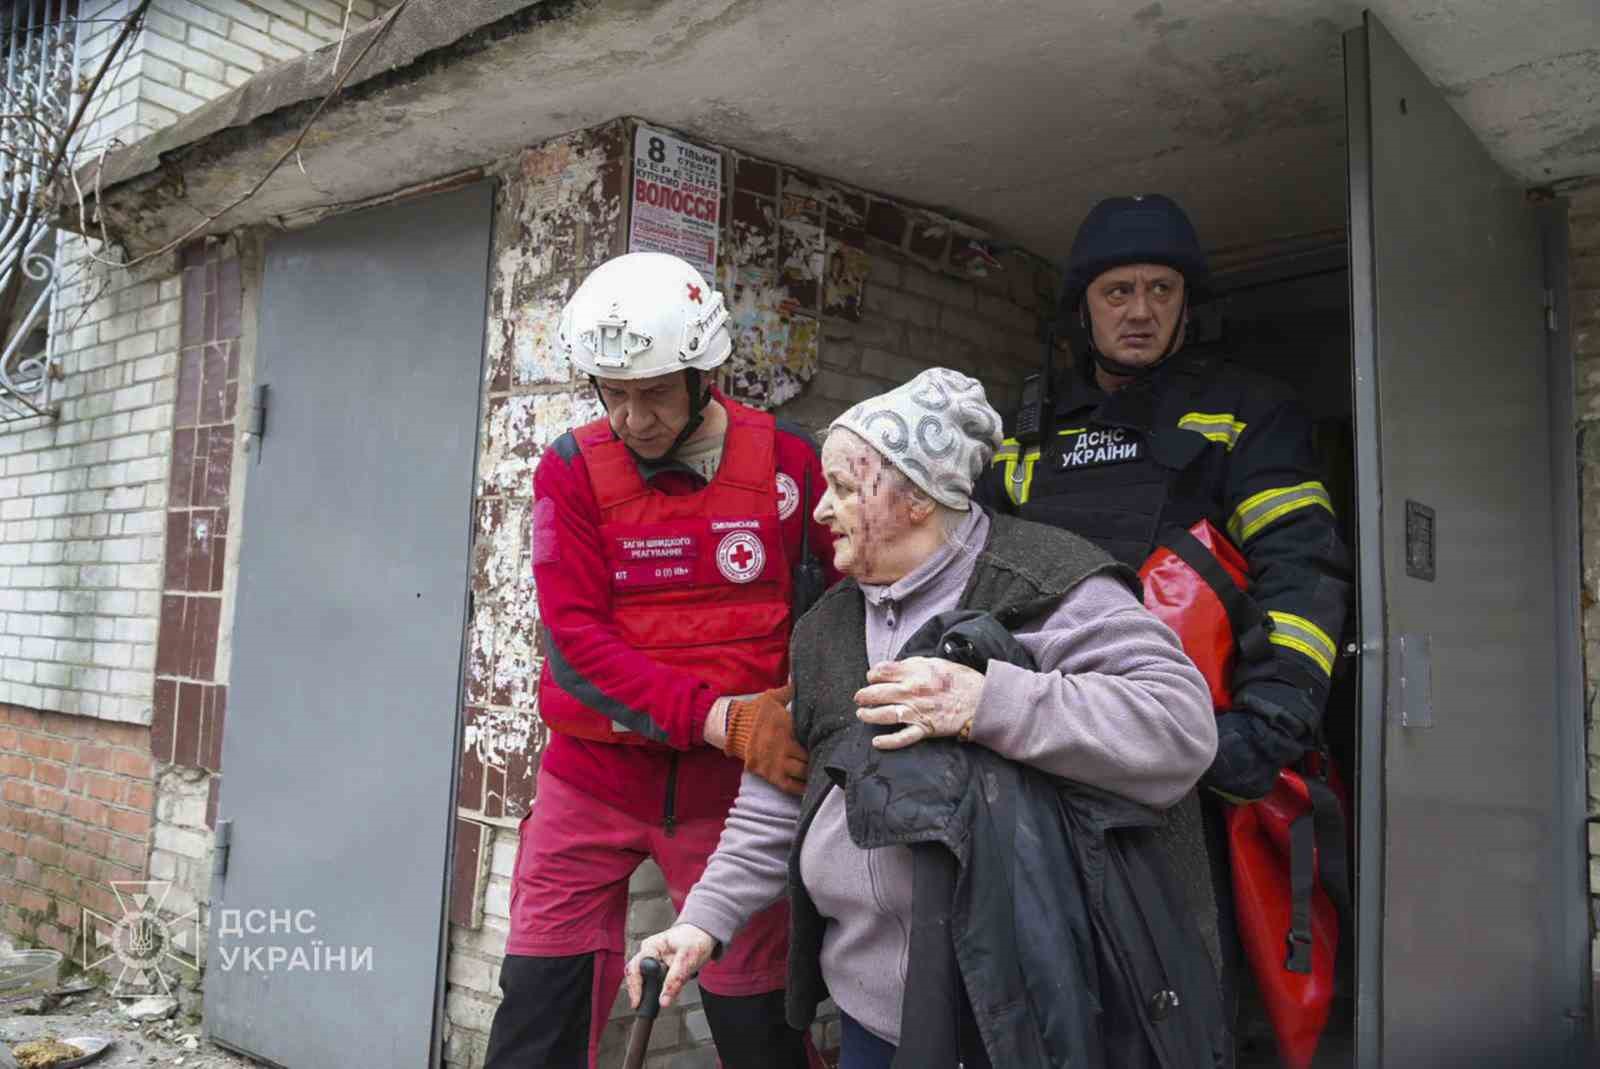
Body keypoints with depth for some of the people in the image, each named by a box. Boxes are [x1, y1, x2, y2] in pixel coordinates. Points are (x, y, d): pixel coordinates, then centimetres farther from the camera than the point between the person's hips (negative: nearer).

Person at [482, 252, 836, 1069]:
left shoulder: (788, 465, -4)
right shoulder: (573, 470, -5)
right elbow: (573, 639, -14)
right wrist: (720, 716, -24)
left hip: (729, 786, 0)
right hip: (592, 779, 1)